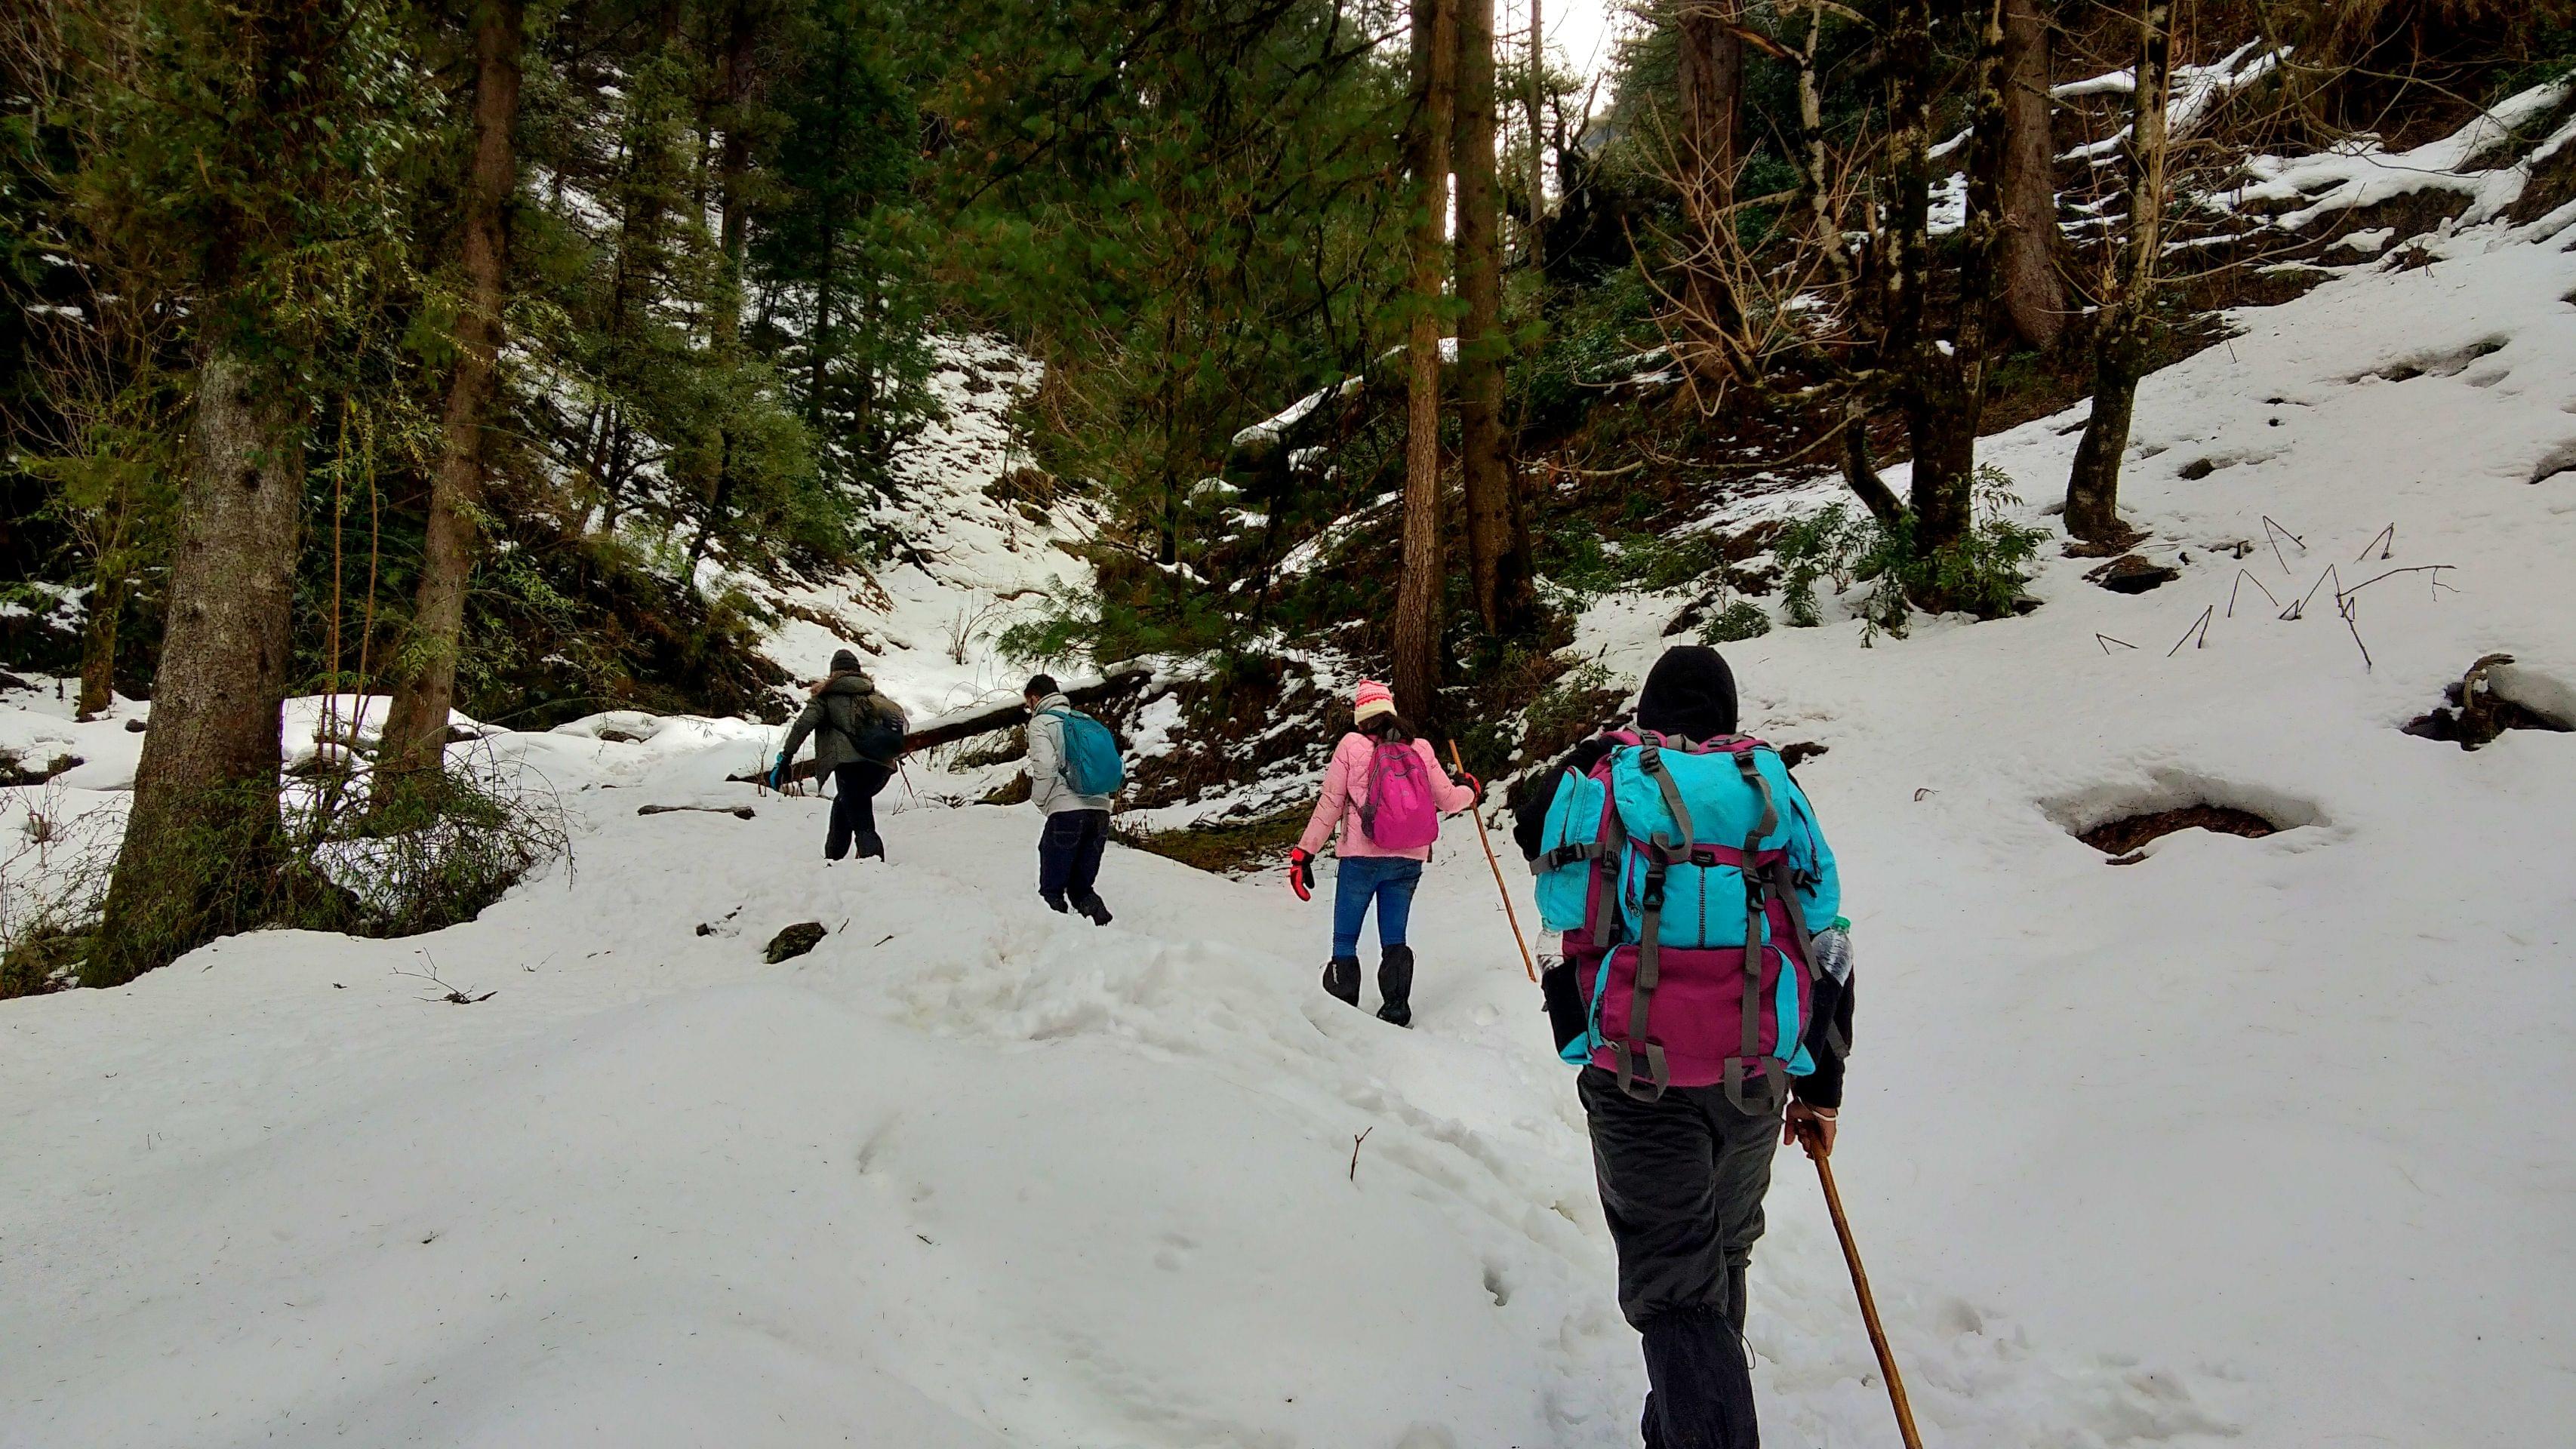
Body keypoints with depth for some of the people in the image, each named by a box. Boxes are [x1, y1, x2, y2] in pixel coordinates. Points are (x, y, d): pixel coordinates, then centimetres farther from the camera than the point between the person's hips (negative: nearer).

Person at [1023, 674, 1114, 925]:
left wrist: (1039, 800, 3)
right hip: (1101, 810, 6)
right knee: (1082, 885, 13)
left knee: (1052, 889, 4)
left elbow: (1045, 766, -12)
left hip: (1067, 810, -6)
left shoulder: (1040, 723, 4)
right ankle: (1105, 927, -8)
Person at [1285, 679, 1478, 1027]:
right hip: (1408, 862, 3)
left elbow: (1329, 805, -5)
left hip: (1361, 859, -3)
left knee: (1344, 941, 7)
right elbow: (1448, 800, 10)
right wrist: (1471, 790, 33)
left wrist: (1303, 853, 0)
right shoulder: (1420, 749, 3)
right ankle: (1396, 1014, 12)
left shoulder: (1351, 746, -5)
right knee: (1394, 942, 14)